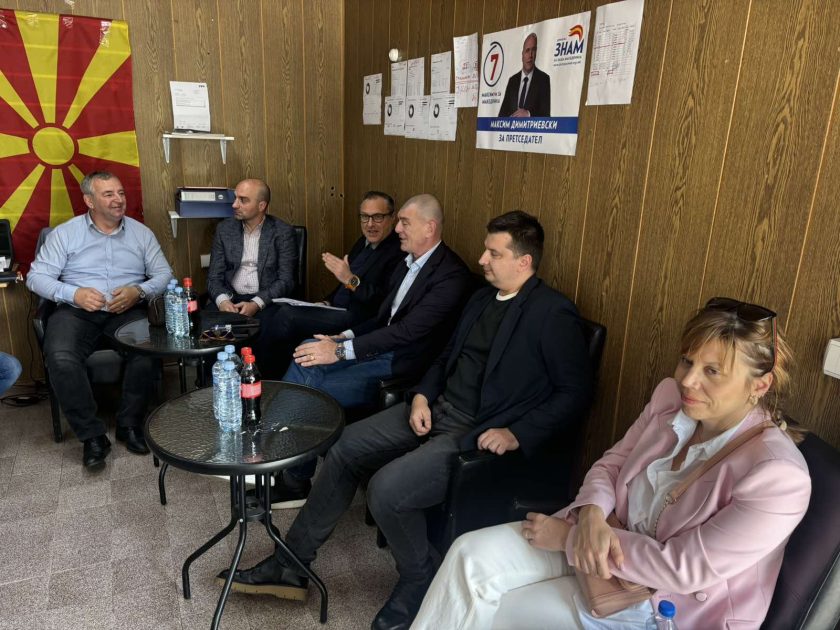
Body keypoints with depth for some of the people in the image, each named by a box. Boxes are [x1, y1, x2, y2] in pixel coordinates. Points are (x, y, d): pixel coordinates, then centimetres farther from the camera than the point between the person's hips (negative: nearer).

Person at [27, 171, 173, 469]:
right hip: (76, 311, 0)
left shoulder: (141, 232, 11)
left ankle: (130, 425, -8)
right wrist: (73, 294, -15)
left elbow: (163, 273, 8)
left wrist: (139, 291, -13)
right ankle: (92, 435, -15)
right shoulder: (65, 233, 6)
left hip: (127, 310, 1)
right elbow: (36, 276, 3)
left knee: (147, 353, -31)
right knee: (61, 358, -31)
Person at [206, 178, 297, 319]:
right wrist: (222, 301, -16)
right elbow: (214, 277, 5)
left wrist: (256, 304, -20)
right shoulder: (224, 229, 7)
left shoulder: (283, 232, -2)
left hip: (267, 301, -2)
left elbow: (286, 281, -6)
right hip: (231, 299, 2)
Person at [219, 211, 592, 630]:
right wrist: (422, 396, 3)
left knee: (386, 488, -24)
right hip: (436, 410, 9)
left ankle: (419, 582, 6)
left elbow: (573, 393, -14)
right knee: (345, 448, 4)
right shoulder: (483, 298, 12)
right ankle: (292, 564, 17)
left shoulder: (553, 314, -12)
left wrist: (517, 434, -22)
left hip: (481, 434, -8)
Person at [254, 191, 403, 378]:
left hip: (358, 320, -9)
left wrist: (351, 280, -28)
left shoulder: (399, 252, -13)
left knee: (286, 315, -19)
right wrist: (327, 302, 7)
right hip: (337, 311, 9)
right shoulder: (363, 242, 16)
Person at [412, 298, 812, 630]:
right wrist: (591, 515, -20)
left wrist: (569, 537, -22)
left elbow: (685, 569, -25)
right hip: (608, 539, 5)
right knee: (473, 554, -13)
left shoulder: (779, 477, -26)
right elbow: (611, 463, 3)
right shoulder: (671, 396, -8)